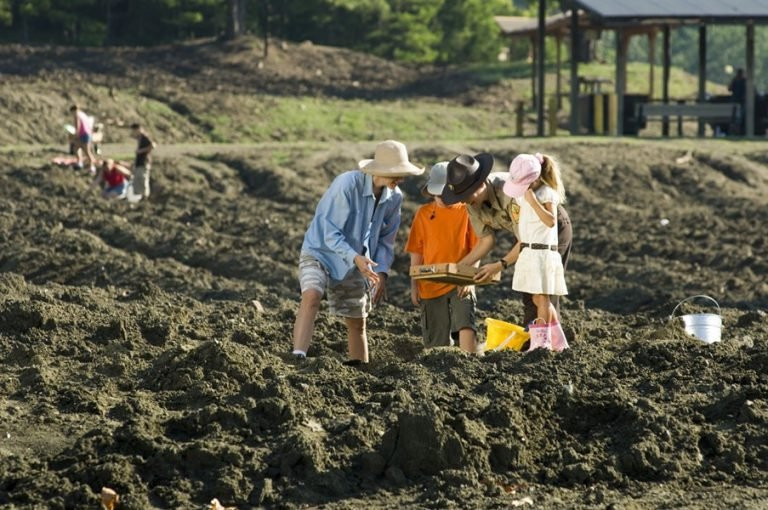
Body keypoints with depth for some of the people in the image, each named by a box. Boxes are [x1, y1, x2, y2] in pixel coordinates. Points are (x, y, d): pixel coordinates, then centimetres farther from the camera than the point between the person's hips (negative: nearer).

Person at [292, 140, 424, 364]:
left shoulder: (394, 198, -6)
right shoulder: (347, 184, -26)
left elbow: (386, 238, 6)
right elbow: (329, 232, -26)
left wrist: (382, 272, -9)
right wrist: (355, 257, -40)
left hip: (353, 263, 6)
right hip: (320, 251, -6)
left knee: (357, 323, 12)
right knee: (311, 296, -33)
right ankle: (298, 359, -43)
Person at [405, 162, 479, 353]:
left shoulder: (466, 211, -1)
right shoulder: (424, 213, 5)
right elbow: (416, 252, 8)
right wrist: (414, 285, 5)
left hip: (460, 284, -3)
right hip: (431, 285, 3)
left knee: (466, 327, -23)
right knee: (436, 340, 6)